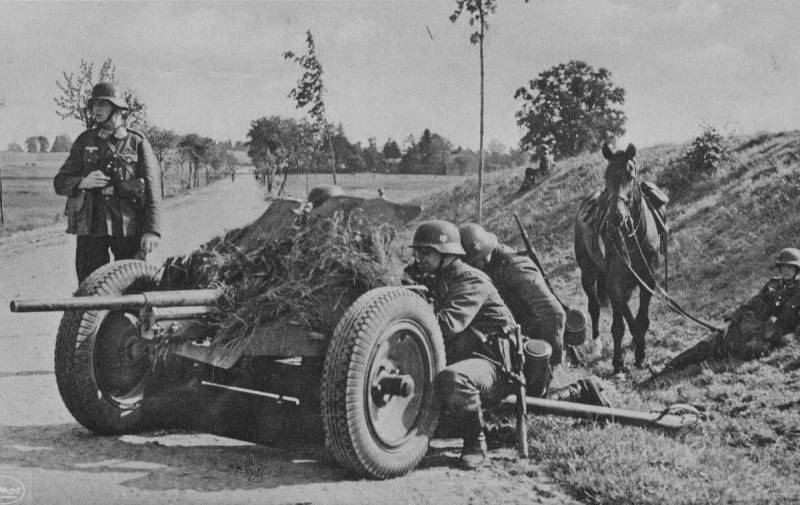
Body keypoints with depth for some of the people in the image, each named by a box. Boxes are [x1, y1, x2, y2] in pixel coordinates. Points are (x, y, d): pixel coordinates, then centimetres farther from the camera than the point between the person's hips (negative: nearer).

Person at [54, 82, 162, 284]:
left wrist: (152, 230, -14)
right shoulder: (84, 141, 11)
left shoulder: (137, 143, 3)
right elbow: (60, 182, 11)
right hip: (89, 228, 2)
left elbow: (152, 189, -4)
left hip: (129, 228, -2)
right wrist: (82, 182, -12)